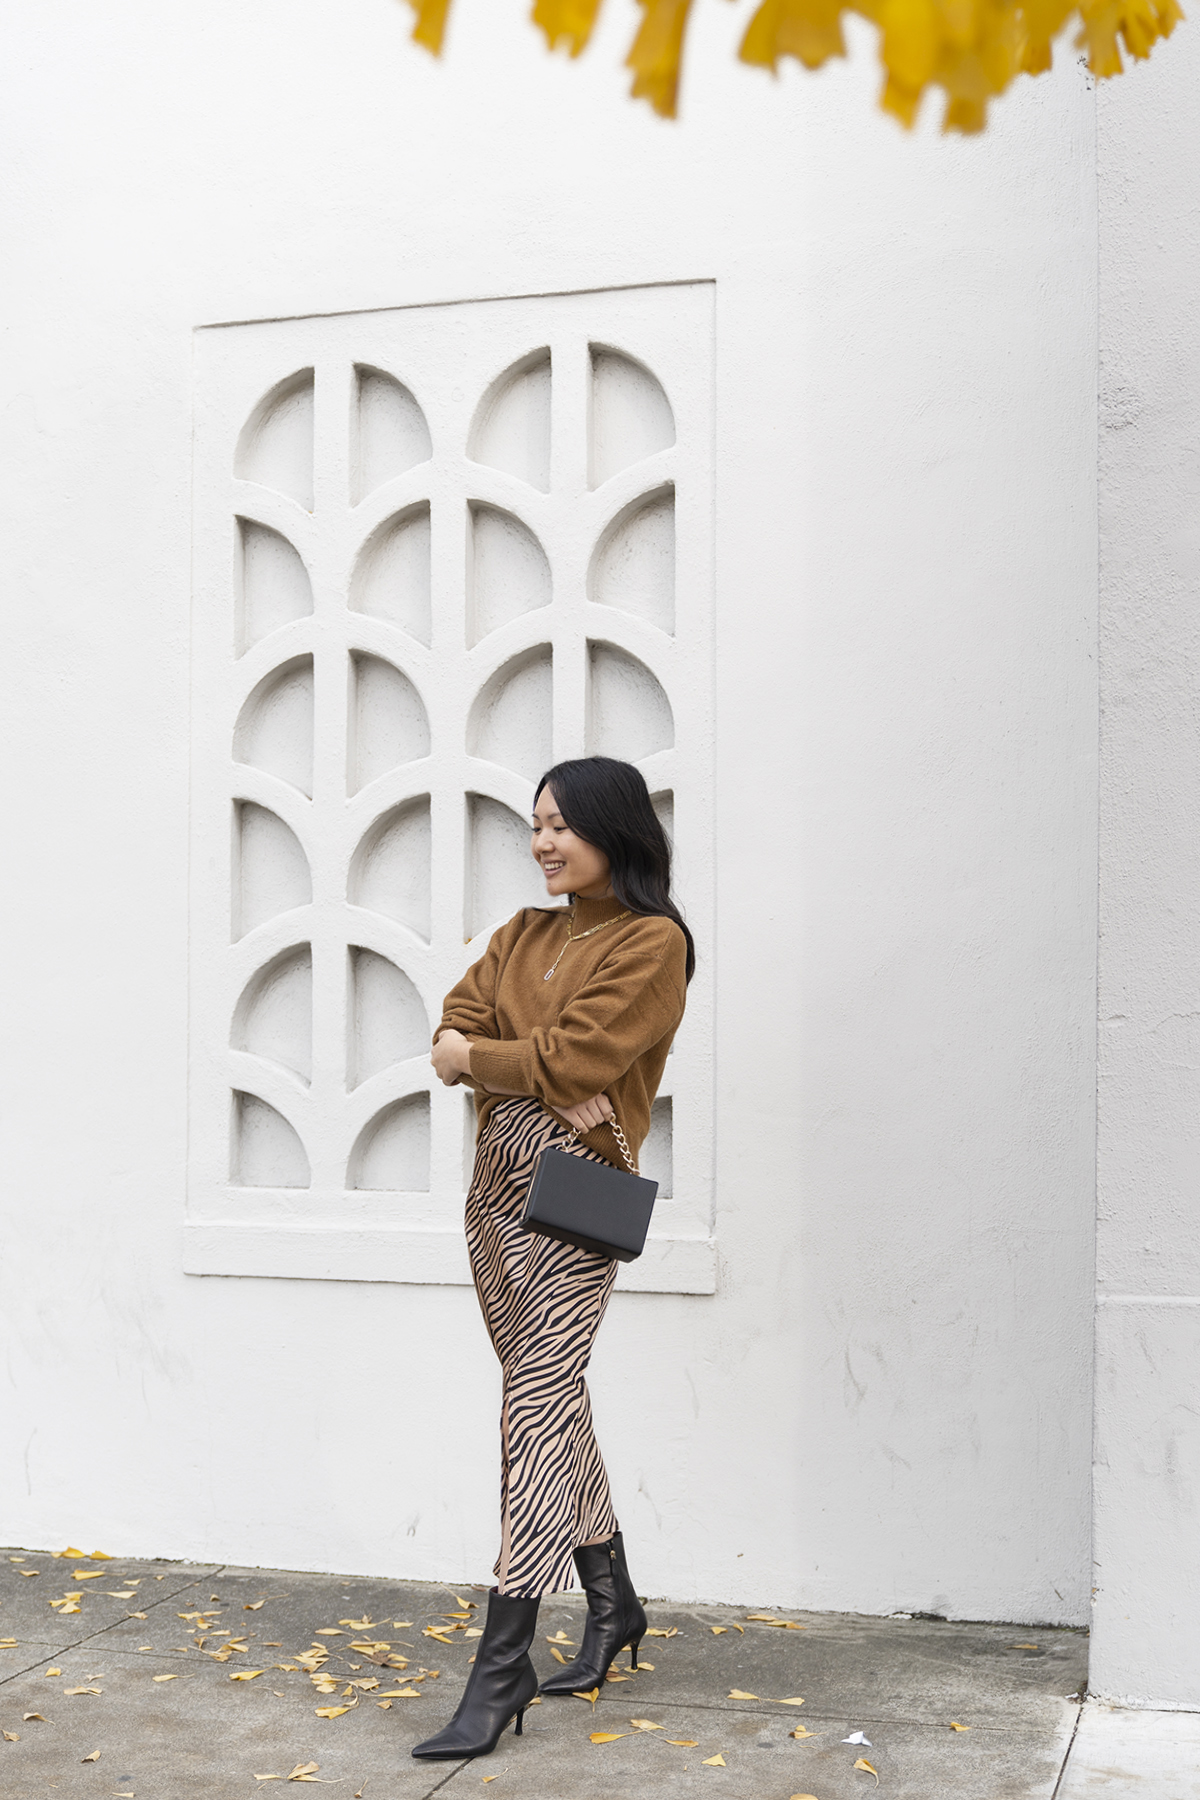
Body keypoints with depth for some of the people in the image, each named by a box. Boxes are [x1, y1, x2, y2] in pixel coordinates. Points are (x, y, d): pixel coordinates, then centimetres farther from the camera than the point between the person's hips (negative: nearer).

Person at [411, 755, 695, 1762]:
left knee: (538, 1409, -10)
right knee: (556, 1399, 15)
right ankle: (613, 1607, 31)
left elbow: (572, 1060, -16)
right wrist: (547, 1086, -12)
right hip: (500, 1184, 8)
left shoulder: (653, 943, -6)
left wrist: (476, 1057, -2)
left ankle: (503, 1666, -6)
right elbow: (456, 1036, 4)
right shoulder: (525, 935, 16)